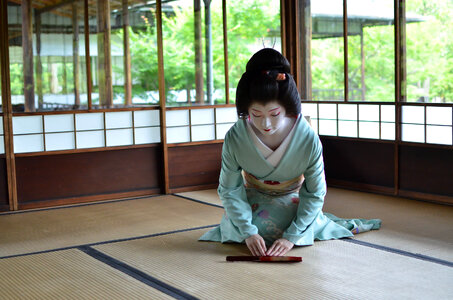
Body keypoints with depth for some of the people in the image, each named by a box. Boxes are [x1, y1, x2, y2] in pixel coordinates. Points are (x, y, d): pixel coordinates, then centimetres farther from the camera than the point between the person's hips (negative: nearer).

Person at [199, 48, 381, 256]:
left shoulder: (309, 140, -33)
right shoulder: (234, 139, -31)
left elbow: (315, 194, -20)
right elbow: (229, 190, -18)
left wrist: (291, 236, -27)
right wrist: (248, 231, -27)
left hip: (292, 199, -1)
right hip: (253, 198, 1)